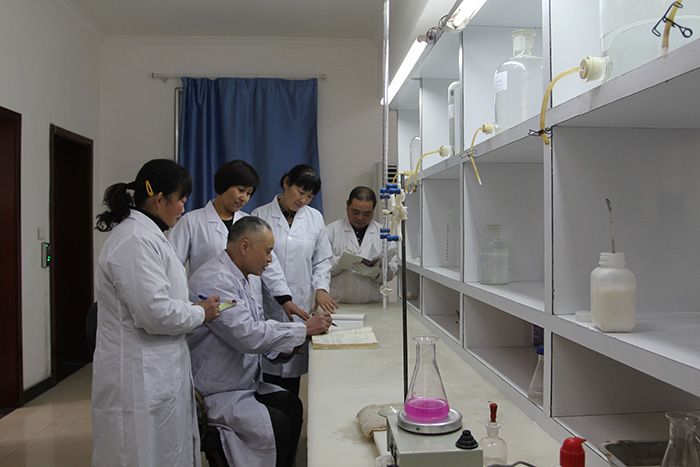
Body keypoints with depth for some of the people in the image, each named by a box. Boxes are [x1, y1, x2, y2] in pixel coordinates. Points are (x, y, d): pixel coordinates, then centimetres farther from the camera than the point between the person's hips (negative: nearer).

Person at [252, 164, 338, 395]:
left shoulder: (315, 218, 11)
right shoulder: (260, 216, 2)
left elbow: (322, 259, 14)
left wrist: (321, 288, -3)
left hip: (302, 305, 2)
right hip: (268, 304, -2)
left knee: (293, 368, 5)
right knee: (268, 368, -2)